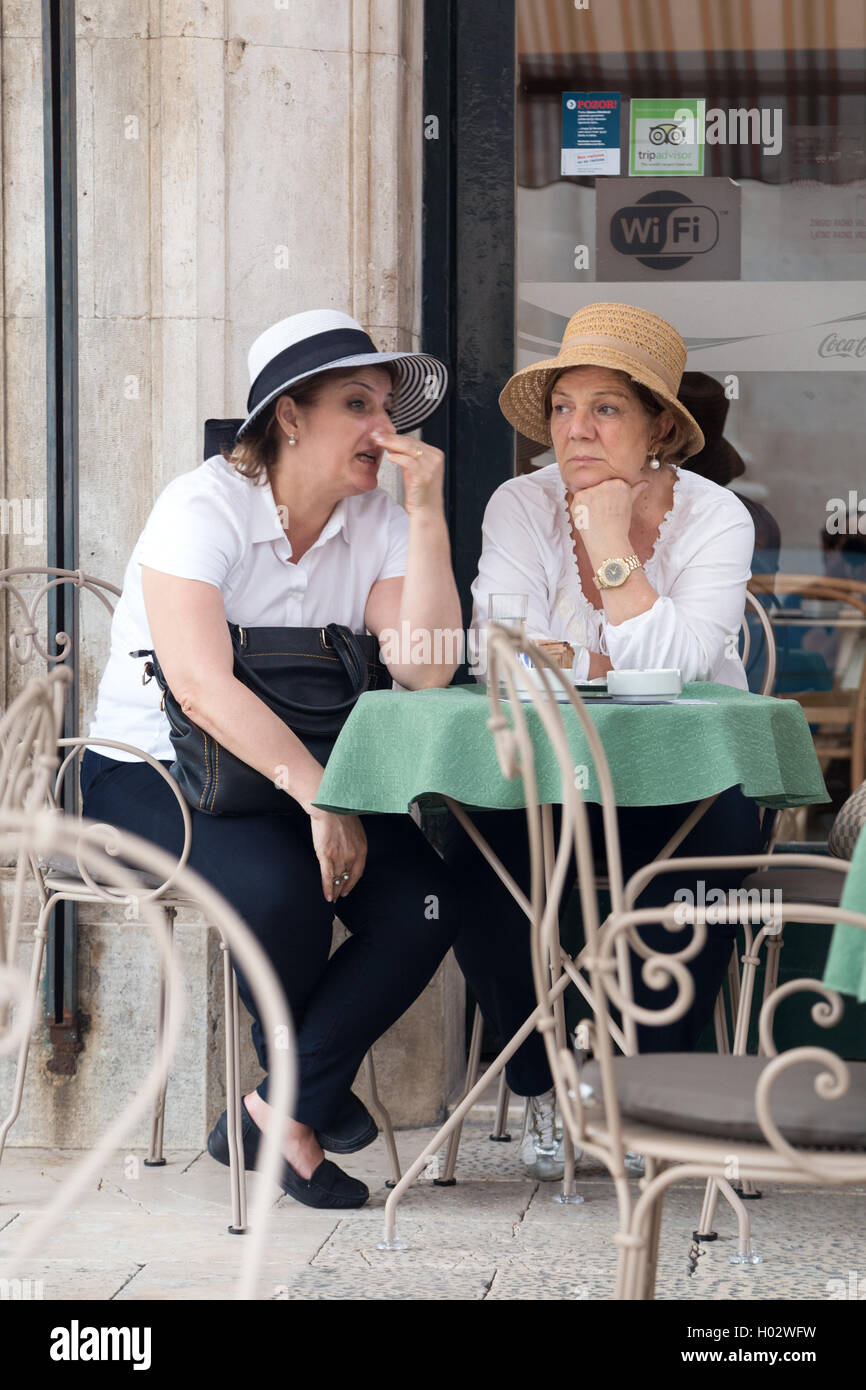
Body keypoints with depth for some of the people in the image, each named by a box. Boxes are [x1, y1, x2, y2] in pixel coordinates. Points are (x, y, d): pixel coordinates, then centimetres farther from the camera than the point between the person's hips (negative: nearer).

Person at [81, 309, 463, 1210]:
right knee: (281, 884, -33)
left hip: (306, 775, 6)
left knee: (421, 906, -20)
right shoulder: (202, 509, -14)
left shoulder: (377, 524, 3)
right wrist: (317, 797, -35)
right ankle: (302, 1086, -1)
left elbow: (426, 670, -12)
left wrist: (427, 512, -16)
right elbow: (200, 685, -27)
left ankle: (275, 1112, -7)